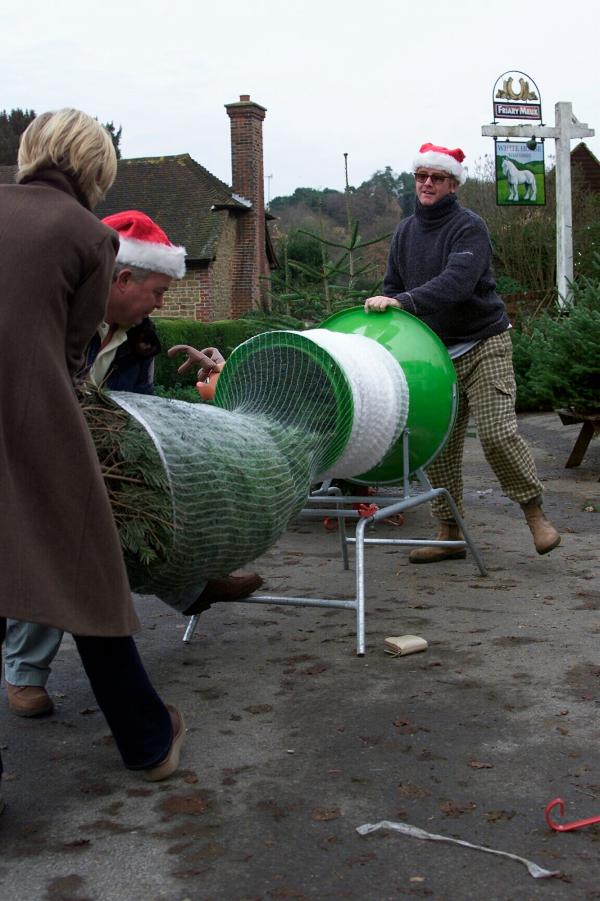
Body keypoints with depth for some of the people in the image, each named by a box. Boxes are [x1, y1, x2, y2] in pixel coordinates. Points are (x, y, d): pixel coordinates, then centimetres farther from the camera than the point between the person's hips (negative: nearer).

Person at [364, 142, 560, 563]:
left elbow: (457, 280, -28)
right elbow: (393, 287, 17)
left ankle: (535, 512, 5)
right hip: (436, 351, 5)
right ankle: (449, 533, 10)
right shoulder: (404, 232, 10)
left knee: (497, 433, -15)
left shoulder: (469, 227, -10)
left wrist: (404, 301, -39)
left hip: (484, 344, -5)